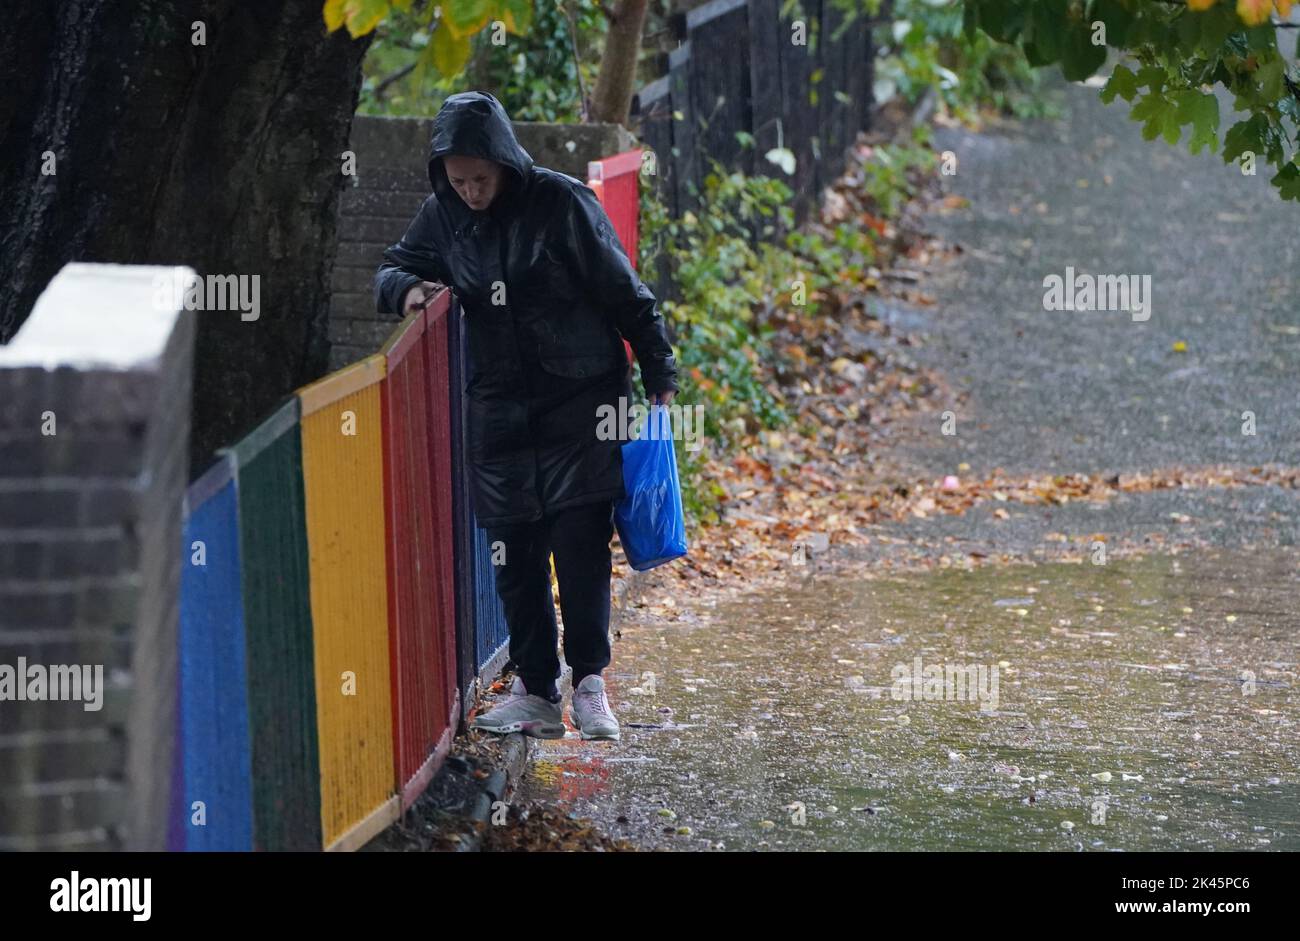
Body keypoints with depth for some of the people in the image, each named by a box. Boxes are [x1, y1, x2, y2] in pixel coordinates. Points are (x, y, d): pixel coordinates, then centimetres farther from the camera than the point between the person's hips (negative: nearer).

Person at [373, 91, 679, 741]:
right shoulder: (443, 215, 3)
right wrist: (408, 288, -9)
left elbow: (624, 292, -4)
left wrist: (658, 373, -4)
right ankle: (534, 689, 9)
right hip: (498, 408, 4)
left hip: (580, 400, -4)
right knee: (515, 554, 3)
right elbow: (393, 268, 16)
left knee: (581, 544, -9)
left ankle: (589, 683, -1)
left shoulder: (560, 201, -10)